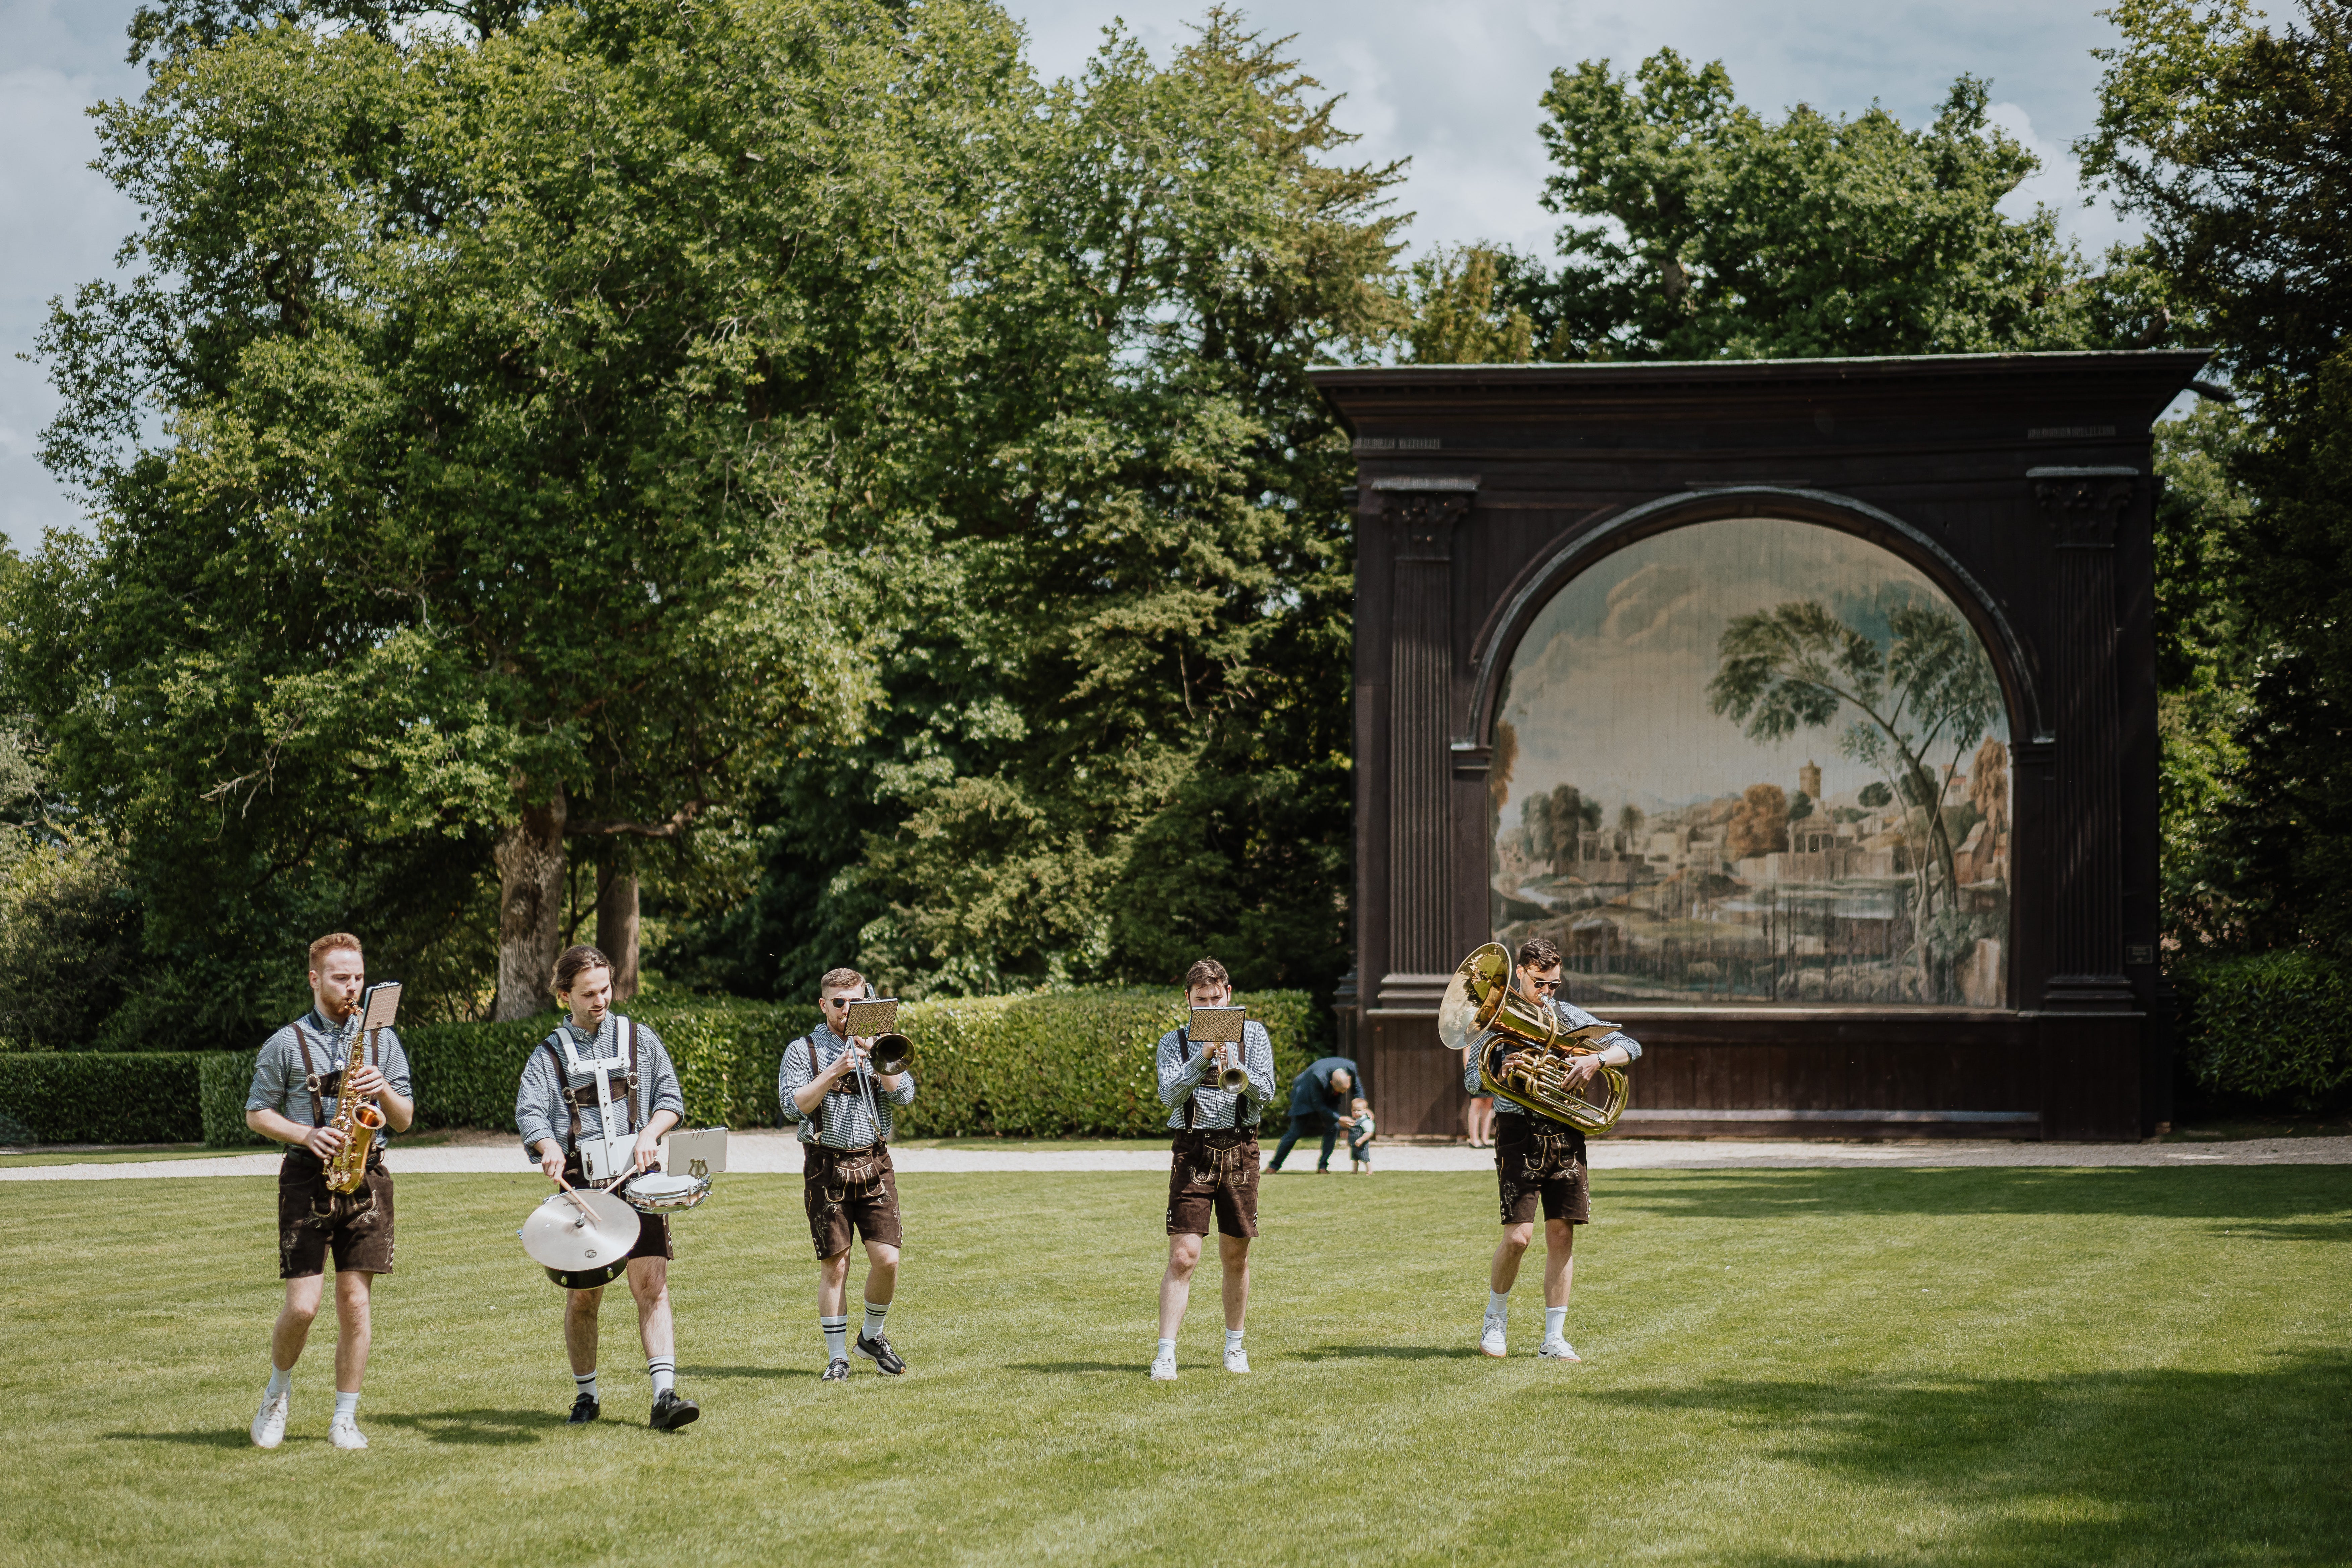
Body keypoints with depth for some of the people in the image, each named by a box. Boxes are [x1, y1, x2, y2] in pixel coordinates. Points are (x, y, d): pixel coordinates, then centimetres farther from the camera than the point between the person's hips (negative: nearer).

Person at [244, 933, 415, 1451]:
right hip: (308, 1178, -2)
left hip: (366, 1177, 2)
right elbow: (257, 1113, 6)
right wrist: (305, 1135, -10)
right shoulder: (286, 1044, 3)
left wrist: (384, 1090, -8)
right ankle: (278, 1389, 19)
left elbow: (405, 1121, 13)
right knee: (303, 1306, -8)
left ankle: (345, 1418, 10)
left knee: (356, 1302, 1)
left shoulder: (382, 1040, 11)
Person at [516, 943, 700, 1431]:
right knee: (583, 1296, 5)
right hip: (582, 1187, 0)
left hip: (638, 1177, 0)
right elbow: (530, 1113, -4)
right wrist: (549, 1148, -26)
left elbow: (670, 1097, 10)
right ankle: (586, 1396, 21)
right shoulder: (549, 1055, 8)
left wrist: (649, 1134, -10)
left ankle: (665, 1396, -18)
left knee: (652, 1284, -11)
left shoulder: (640, 1039, 12)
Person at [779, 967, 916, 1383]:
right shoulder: (803, 1050, 5)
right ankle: (837, 1356, 8)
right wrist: (834, 1072, -16)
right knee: (835, 1266, -2)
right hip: (827, 1168, -2)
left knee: (886, 1258, -6)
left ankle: (872, 1336, 17)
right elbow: (793, 1106, -9)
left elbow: (904, 1094, -1)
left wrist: (872, 1051, -9)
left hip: (874, 1165, 2)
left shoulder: (879, 1047, 14)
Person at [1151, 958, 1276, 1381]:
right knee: (1183, 1256, -10)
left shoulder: (1253, 1035, 7)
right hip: (1192, 1151, -2)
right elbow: (1170, 1096, -9)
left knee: (1236, 1256, 10)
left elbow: (1266, 1092, -3)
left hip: (1239, 1151, 2)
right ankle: (1165, 1354, -11)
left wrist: (1233, 1068, -20)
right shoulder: (1175, 1041, 5)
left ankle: (1235, 1346, 26)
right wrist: (1202, 1060, -22)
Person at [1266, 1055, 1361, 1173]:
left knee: (1333, 1128, -13)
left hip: (1329, 1099, 5)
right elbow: (1318, 1105, -30)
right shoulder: (1318, 1077, -44)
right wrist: (1339, 1119, -29)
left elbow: (1357, 1088, -3)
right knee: (1296, 1131, -4)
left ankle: (1323, 1166, -3)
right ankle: (1275, 1165, 12)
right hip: (1306, 1096, -5)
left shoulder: (1351, 1067, -28)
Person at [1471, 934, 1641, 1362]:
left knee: (1562, 1235, 0)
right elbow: (1473, 1080, 1)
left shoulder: (1569, 1017, 12)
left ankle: (1554, 1339, 7)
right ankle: (1495, 1316, 14)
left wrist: (1596, 1058, -12)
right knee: (1519, 1235, -12)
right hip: (1518, 1131, -3)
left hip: (1565, 1133, 3)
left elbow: (1631, 1046, 7)